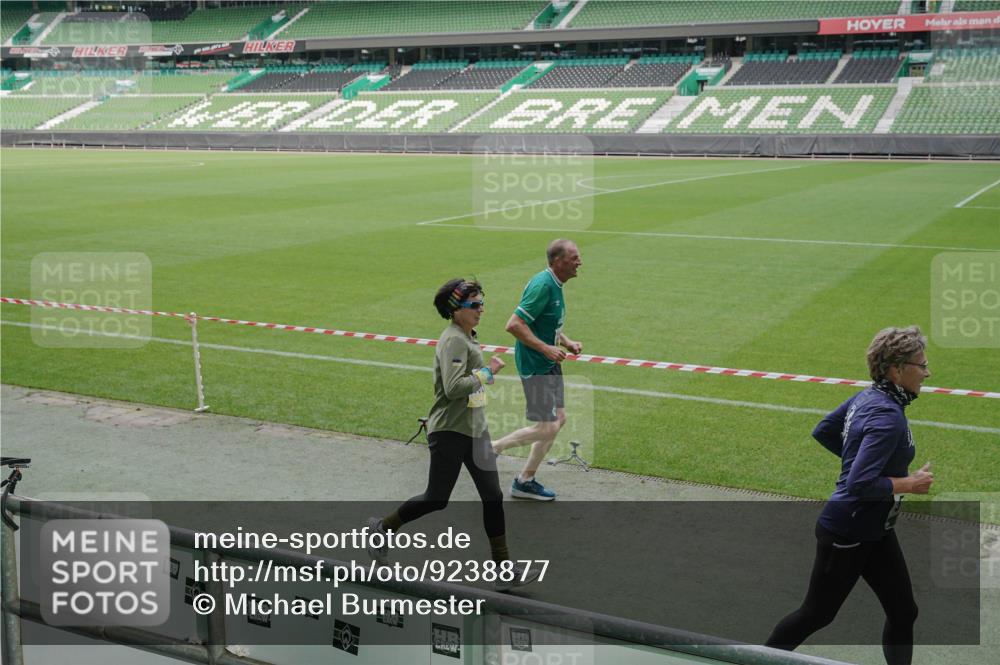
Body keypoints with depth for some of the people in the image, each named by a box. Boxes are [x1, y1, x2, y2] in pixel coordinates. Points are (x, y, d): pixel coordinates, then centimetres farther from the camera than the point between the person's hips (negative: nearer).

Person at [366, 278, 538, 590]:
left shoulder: (467, 337, 12)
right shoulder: (453, 340, -18)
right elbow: (453, 387, -28)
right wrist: (488, 372, -19)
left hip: (475, 429, 9)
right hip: (450, 432, -9)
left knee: (493, 496, 4)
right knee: (436, 499, 3)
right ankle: (382, 528, 26)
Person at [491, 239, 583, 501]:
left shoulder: (555, 285, 10)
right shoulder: (543, 285, -21)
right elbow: (514, 324, -26)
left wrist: (567, 342, 8)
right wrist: (546, 348, -24)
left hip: (550, 364, 10)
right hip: (534, 366, -10)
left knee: (559, 419, 12)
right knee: (547, 427, -7)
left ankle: (525, 481, 22)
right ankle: (491, 448, 11)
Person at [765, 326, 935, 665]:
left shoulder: (867, 397, 1)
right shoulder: (888, 416, -25)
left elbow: (822, 431, 15)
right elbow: (860, 485, -31)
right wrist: (910, 483, -19)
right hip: (847, 533, -9)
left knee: (903, 613, 11)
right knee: (817, 613, 9)